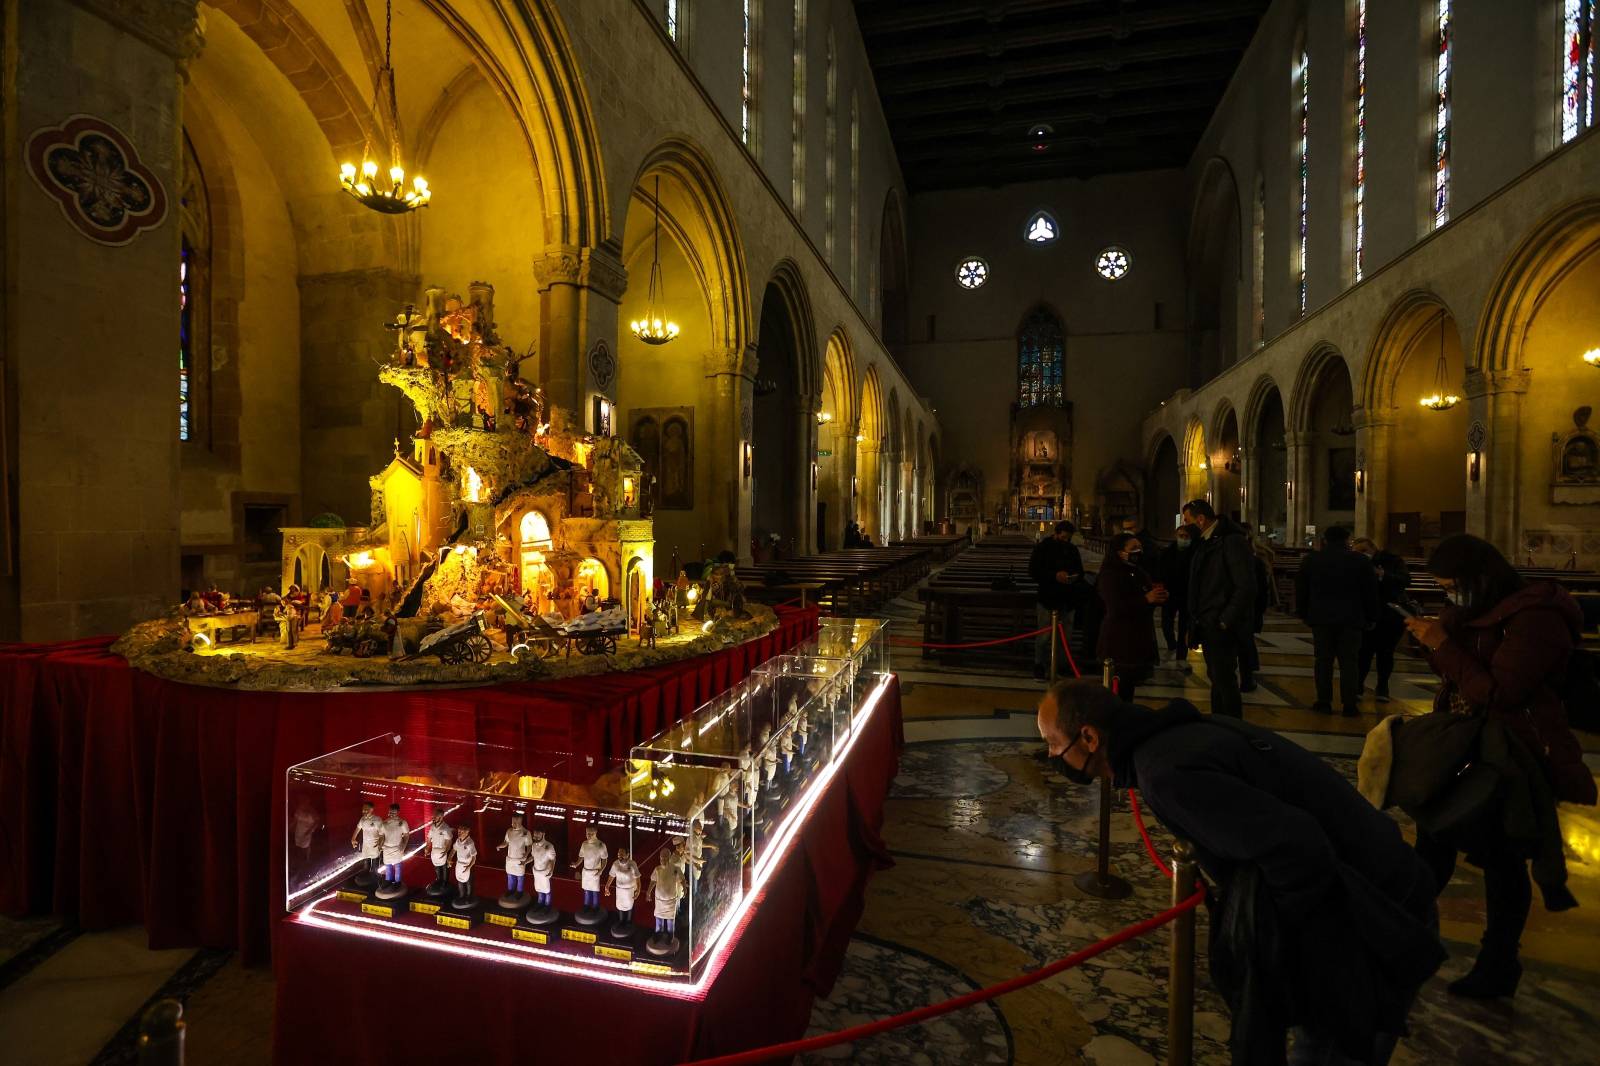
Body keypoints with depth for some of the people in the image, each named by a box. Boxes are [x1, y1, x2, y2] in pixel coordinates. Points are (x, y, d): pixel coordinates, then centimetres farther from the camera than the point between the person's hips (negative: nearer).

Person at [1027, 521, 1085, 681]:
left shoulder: (1072, 549, 12)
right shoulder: (1043, 548, -2)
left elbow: (1080, 572, 19)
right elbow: (1033, 571, -8)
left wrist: (1075, 576, -6)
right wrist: (1055, 576, -20)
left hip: (1067, 600, 5)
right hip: (1048, 599, -5)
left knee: (1066, 636, 7)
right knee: (1044, 636, -3)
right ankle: (1039, 667, 10)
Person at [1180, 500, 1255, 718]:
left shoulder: (1231, 541, -13)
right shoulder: (1206, 543, 15)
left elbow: (1246, 586, -18)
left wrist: (1225, 621, -17)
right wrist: (1195, 623, 11)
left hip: (1222, 628, -9)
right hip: (1207, 626, 9)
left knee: (1225, 681, -6)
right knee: (1217, 680, 14)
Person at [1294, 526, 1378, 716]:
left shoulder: (1310, 559, 3)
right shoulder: (1361, 560, -1)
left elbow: (1301, 590, 7)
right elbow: (1371, 592, 3)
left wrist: (1303, 613, 15)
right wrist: (1371, 617, 10)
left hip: (1321, 617, 1)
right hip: (1351, 619, -1)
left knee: (1323, 660, 6)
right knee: (1348, 662, 2)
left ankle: (1324, 702, 7)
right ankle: (1349, 705, 2)